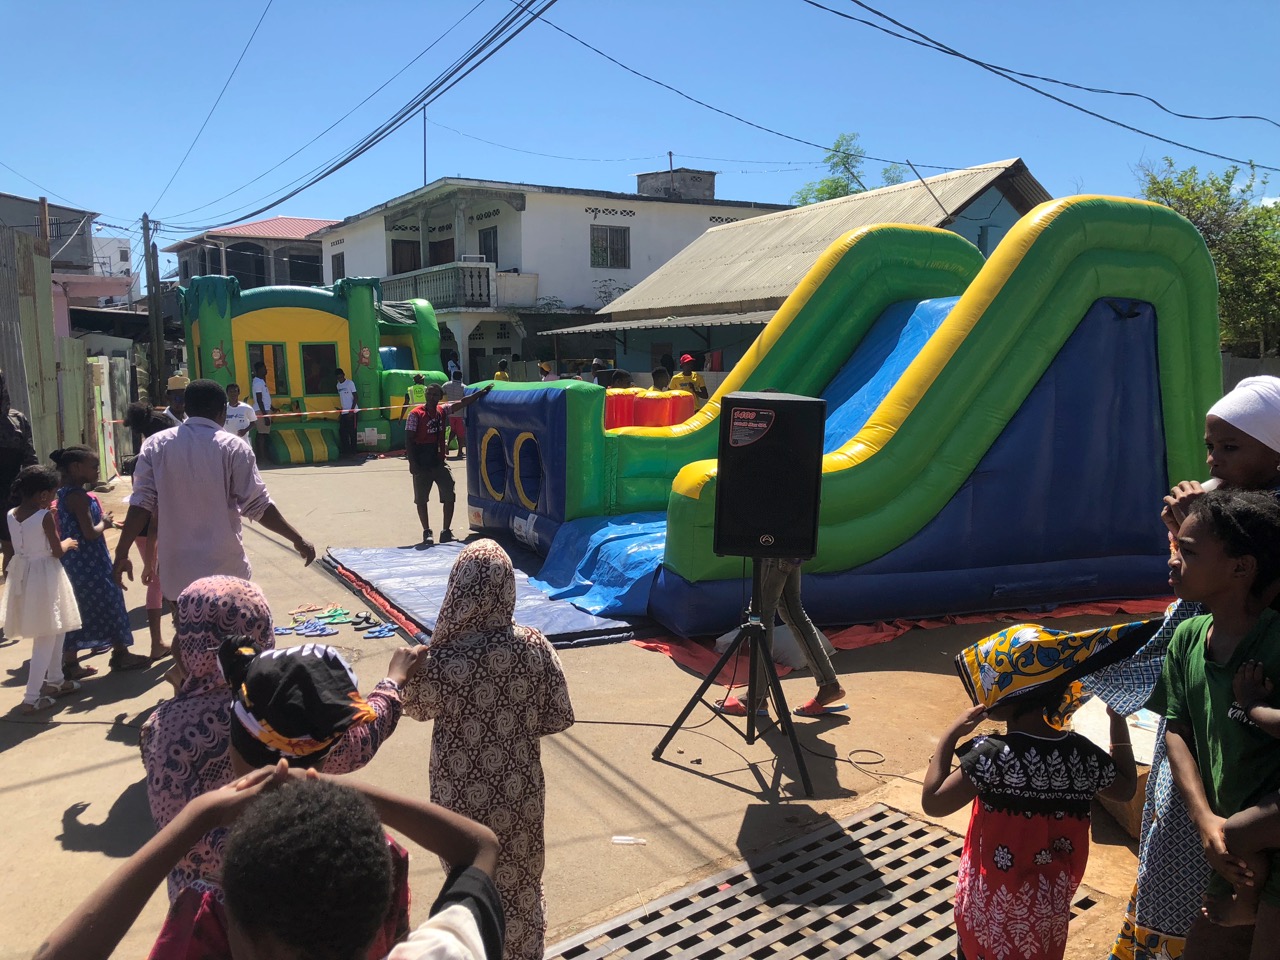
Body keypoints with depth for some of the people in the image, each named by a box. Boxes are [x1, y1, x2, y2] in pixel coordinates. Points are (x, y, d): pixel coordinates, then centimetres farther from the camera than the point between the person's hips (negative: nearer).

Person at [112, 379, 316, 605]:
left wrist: (122, 553, 5)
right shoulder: (233, 448, -8)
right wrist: (298, 540, -1)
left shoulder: (156, 445, 0)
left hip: (177, 570, 3)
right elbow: (257, 505, -9)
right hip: (224, 569, -2)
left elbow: (142, 503, -3)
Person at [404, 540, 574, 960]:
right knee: (519, 875, 24)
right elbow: (558, 717, -6)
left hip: (467, 792, -3)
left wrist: (410, 669, 10)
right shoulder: (533, 646, -16)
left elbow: (417, 708, -4)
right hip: (519, 787, 3)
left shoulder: (444, 659, -25)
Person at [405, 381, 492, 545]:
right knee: (421, 499, 5)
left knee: (449, 496, -2)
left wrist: (481, 392, -2)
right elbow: (408, 440, -10)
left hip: (439, 462, 4)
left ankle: (446, 531, 8)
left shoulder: (442, 410, 5)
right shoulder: (416, 414, -8)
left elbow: (462, 403, 6)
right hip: (422, 464, -4)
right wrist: (412, 463, -15)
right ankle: (427, 532, 17)